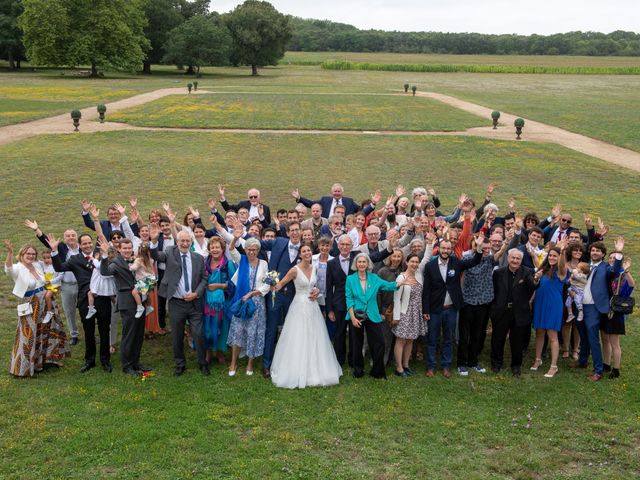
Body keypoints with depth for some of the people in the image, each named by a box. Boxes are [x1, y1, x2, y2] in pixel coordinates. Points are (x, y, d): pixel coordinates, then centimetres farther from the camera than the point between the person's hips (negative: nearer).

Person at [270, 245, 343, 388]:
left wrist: (316, 291, 3)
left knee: (315, 340, 9)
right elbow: (281, 283, -7)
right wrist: (275, 287, -24)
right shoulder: (295, 270, -11)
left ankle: (315, 372, 21)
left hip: (313, 306, 5)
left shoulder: (315, 269, 6)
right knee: (298, 341, -2)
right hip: (299, 306, -5)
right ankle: (297, 373, 9)